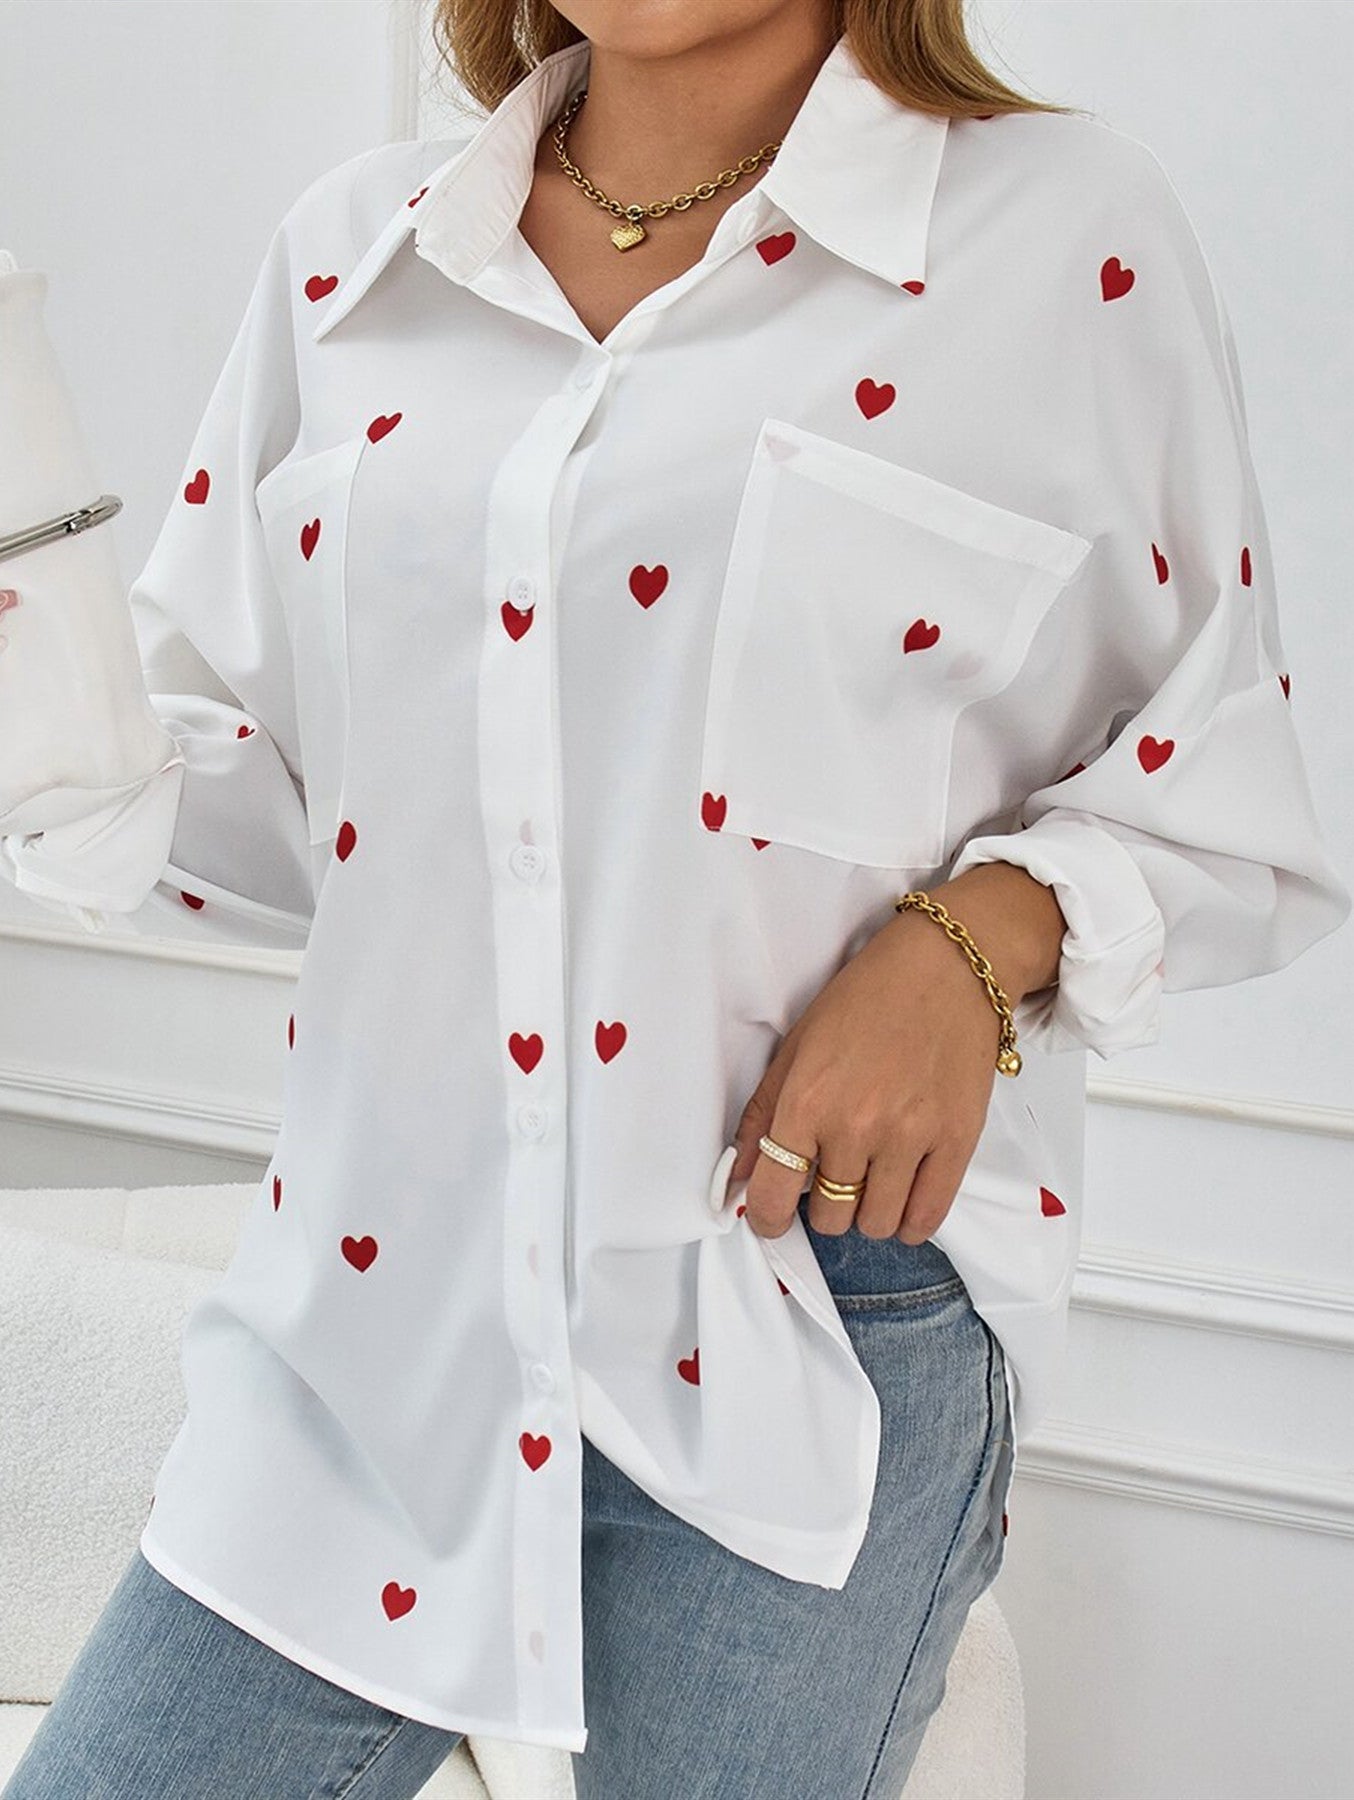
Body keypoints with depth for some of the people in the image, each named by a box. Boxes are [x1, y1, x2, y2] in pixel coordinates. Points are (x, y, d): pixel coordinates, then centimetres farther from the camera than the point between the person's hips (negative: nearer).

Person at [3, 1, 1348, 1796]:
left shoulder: (1071, 237, -2)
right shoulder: (352, 251, 9)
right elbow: (242, 784, 9)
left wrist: (981, 933, -15)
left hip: (813, 1298, -3)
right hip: (380, 1291, 4)